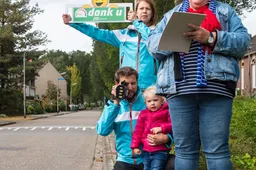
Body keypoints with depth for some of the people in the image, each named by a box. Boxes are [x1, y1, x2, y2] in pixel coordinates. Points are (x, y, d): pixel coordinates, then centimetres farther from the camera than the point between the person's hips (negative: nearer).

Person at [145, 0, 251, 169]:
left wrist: (211, 38, -11)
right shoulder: (172, 14, 22)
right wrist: (174, 35, -9)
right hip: (180, 89, 2)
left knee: (217, 150, -5)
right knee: (185, 149, 3)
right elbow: (152, 44, 11)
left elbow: (243, 41, 4)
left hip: (216, 88, -2)